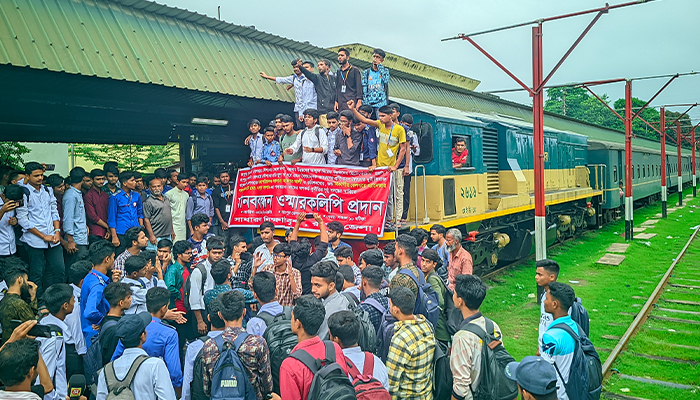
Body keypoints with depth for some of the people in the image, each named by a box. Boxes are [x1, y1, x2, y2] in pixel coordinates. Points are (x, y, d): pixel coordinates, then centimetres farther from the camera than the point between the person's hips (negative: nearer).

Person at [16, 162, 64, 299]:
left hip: (52, 239, 5)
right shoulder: (23, 193, -6)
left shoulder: (48, 190, 11)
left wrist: (57, 231, 1)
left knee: (60, 269, 5)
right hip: (34, 240, -5)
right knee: (37, 274, 2)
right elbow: (23, 220, -8)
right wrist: (44, 236, -9)